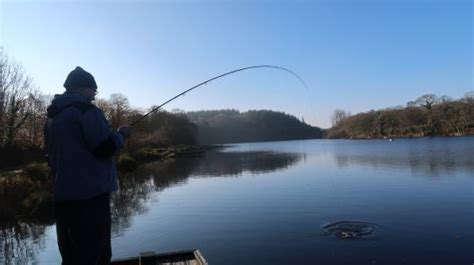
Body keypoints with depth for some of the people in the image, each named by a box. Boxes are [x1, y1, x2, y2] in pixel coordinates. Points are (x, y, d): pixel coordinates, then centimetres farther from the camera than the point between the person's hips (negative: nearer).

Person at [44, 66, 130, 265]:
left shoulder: (52, 118, 16)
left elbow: (52, 158, 21)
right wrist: (121, 134, 0)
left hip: (63, 197, 9)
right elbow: (105, 147, -17)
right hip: (89, 195, -9)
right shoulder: (85, 110, -10)